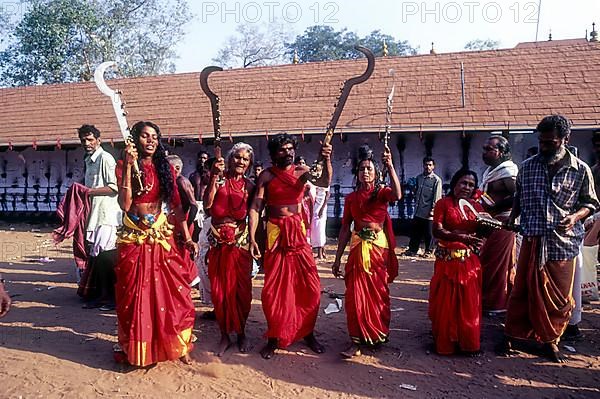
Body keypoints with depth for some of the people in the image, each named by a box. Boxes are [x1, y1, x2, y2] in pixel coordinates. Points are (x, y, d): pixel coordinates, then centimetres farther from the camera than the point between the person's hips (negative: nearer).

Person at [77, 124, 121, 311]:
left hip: (107, 216, -9)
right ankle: (100, 295, 22)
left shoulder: (105, 158, -9)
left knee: (107, 257, -6)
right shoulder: (89, 161, 19)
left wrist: (90, 191, -17)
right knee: (96, 258, 12)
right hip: (94, 216, 9)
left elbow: (114, 187, -17)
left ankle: (113, 297, 4)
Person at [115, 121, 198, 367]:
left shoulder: (165, 168, 8)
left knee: (173, 291, -1)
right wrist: (129, 166, -17)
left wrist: (187, 238, 1)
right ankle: (135, 350, 23)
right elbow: (125, 204, -14)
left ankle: (178, 346, 15)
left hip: (162, 236, 2)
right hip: (134, 238, -2)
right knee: (135, 294, 5)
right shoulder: (124, 166, -1)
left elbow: (176, 204, 6)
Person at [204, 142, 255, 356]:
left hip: (241, 242, 1)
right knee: (219, 289, 6)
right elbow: (207, 204, -16)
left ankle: (241, 332, 25)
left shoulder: (249, 186, 4)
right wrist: (214, 177, -20)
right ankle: (225, 334, 22)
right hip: (218, 242, 0)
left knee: (241, 289, 5)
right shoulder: (218, 179, 0)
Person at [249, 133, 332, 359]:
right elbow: (255, 207, -6)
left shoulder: (302, 172, 3)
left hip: (298, 233, 2)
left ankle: (308, 333, 23)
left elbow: (324, 183, -15)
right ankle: (274, 338, 20)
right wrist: (252, 238, -15)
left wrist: (326, 160, -33)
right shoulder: (267, 175, -1)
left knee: (309, 286, 3)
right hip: (275, 234, -1)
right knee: (274, 289, 4)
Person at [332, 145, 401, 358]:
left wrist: (390, 166, -32)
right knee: (356, 294, -4)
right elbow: (345, 228, 7)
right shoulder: (351, 197, 7)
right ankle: (357, 341, 4)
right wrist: (338, 258, 6)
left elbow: (397, 195, -25)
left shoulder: (382, 192, 0)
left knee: (379, 293, 9)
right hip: (358, 248, 2)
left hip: (379, 247, -1)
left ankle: (379, 334, 30)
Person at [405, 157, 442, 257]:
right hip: (418, 211, 5)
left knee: (429, 233, 4)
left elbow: (437, 197, -9)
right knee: (415, 232, 10)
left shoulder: (436, 180, -6)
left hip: (429, 212, -5)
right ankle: (412, 250, 20)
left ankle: (428, 251, 18)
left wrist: (433, 210, -14)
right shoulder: (419, 177, 10)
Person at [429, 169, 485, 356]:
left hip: (470, 261, 4)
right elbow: (437, 231, -12)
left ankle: (468, 343, 21)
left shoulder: (476, 206, 12)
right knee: (446, 302, 1)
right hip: (448, 260, -4)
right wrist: (462, 237, -23)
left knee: (469, 303, 7)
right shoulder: (444, 203, -2)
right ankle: (444, 343, 14)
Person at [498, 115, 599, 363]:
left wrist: (575, 216, -13)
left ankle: (550, 340, 28)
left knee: (559, 296, 9)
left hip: (563, 242, 0)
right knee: (522, 291, 7)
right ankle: (511, 335, 20)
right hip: (532, 241, 1)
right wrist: (512, 217, -2)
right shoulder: (527, 166, 3)